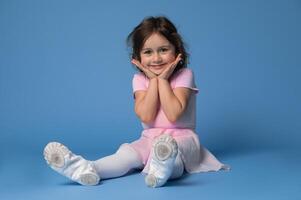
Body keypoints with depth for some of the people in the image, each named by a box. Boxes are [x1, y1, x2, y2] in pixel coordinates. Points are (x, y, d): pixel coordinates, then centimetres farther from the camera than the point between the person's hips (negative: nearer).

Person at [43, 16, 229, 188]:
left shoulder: (184, 75, -5)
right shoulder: (140, 79, 3)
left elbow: (174, 114, -17)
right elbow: (146, 116, -12)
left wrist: (163, 79, -14)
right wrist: (154, 80, -12)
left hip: (182, 136, -3)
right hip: (150, 138, 4)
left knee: (170, 148, -38)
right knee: (126, 153, -24)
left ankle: (164, 168, -71)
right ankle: (85, 169, -48)